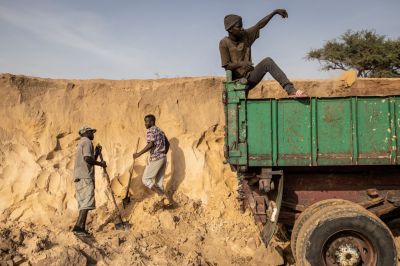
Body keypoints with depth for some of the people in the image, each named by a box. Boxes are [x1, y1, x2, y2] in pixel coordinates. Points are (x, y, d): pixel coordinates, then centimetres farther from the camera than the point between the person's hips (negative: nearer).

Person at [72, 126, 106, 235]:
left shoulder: (81, 143, 28)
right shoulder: (87, 142, -3)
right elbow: (87, 158, -19)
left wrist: (97, 153, 19)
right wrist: (100, 163, -7)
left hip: (79, 177, 10)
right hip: (85, 177, -10)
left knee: (83, 204, 8)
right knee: (87, 203, -14)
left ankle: (81, 228, 7)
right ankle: (78, 226, -22)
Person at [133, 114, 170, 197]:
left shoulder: (150, 131, -10)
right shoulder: (160, 130, 17)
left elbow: (151, 145, -23)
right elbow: (167, 144, 22)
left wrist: (139, 154, -21)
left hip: (155, 159, -9)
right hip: (163, 158, 9)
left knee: (145, 179, 1)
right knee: (159, 182, 14)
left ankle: (163, 196, -7)